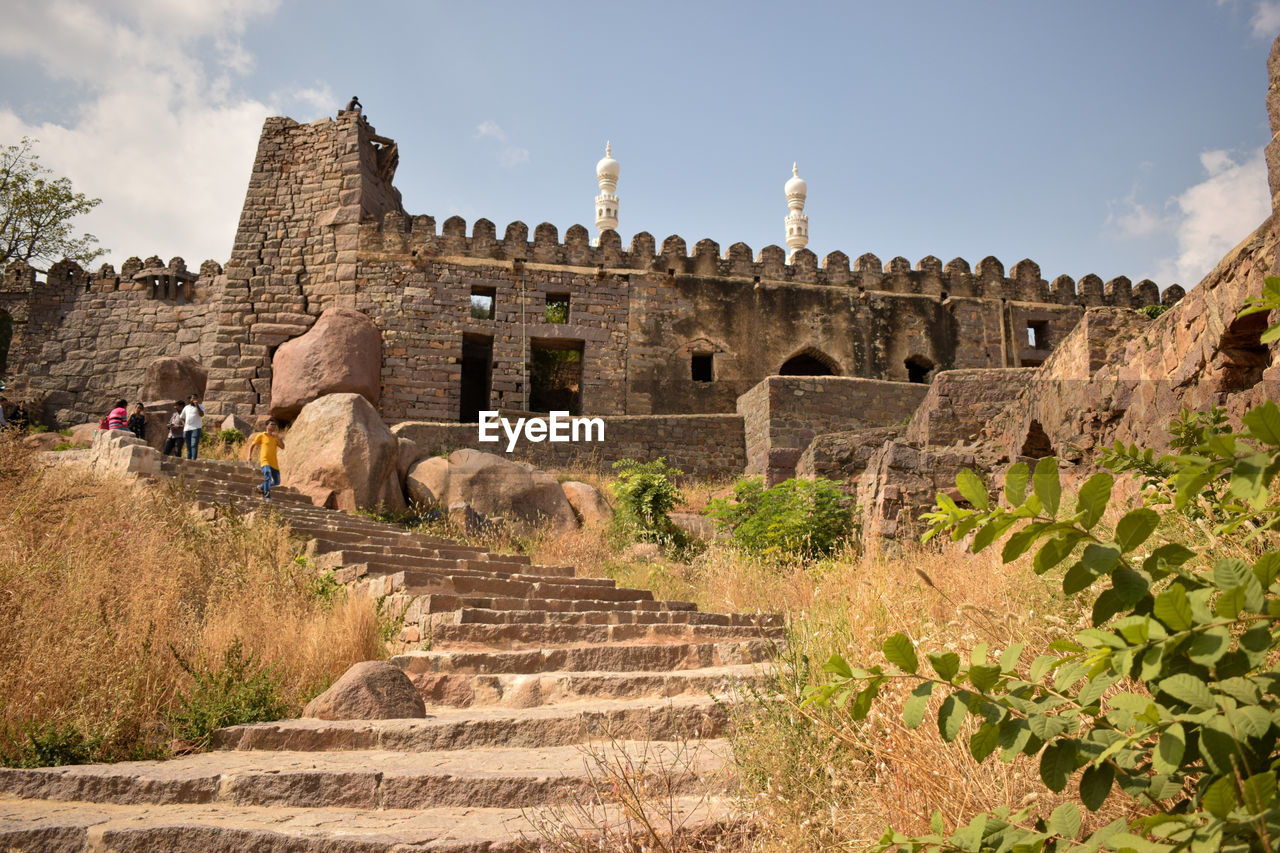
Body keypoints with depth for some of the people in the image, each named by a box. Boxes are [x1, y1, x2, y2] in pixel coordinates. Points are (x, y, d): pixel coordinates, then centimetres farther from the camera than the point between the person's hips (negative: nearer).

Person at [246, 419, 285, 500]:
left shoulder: (276, 437, 16)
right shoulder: (261, 436, 5)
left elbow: (282, 447, 4)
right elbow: (252, 445, 8)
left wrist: (278, 438, -10)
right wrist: (249, 456, -6)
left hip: (274, 463, 6)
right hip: (265, 461, -6)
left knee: (277, 482, 10)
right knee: (268, 477, -29)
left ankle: (260, 487, 31)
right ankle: (267, 497, -29)